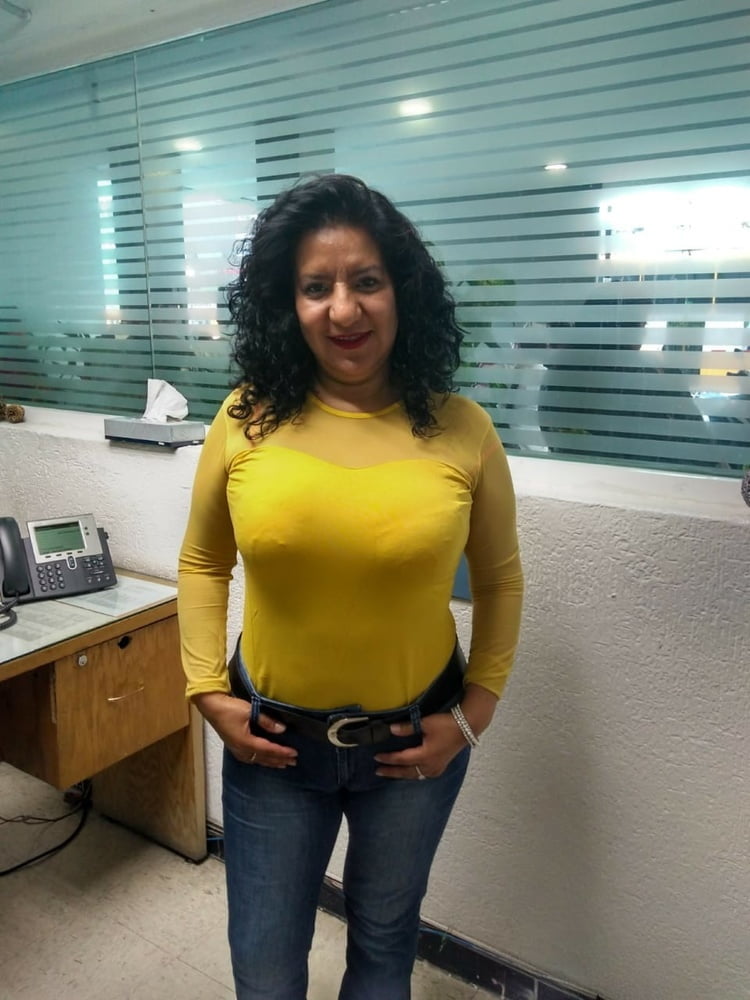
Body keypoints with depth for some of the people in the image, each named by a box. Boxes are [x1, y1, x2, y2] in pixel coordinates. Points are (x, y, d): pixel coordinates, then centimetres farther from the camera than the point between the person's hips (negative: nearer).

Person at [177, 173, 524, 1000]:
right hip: (270, 743, 1)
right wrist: (207, 690, -3)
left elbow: (499, 579, 1)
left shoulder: (461, 430, -11)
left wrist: (474, 712, -4)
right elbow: (201, 561, 3)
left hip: (413, 744, 0)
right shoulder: (248, 420, -9)